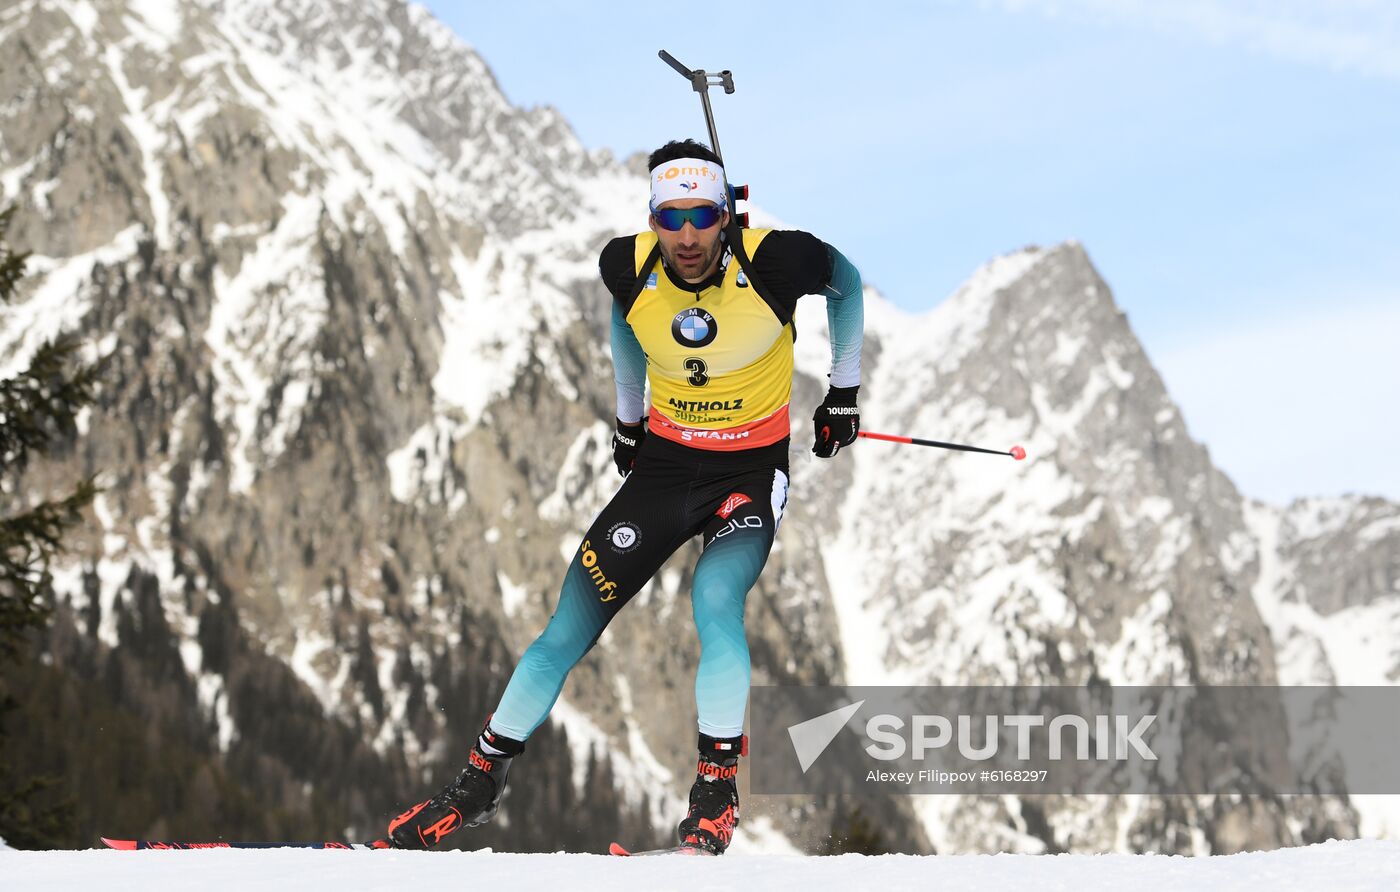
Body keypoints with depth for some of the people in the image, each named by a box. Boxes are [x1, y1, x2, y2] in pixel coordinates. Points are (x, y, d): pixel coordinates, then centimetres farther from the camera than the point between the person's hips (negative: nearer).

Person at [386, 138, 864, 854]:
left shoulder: (774, 261, -23)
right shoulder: (629, 267, -13)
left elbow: (846, 281, 1)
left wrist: (844, 392, 6)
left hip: (751, 467, -3)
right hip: (664, 461, 3)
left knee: (715, 601, -31)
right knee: (568, 628, 0)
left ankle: (718, 792, -17)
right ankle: (480, 782, 16)